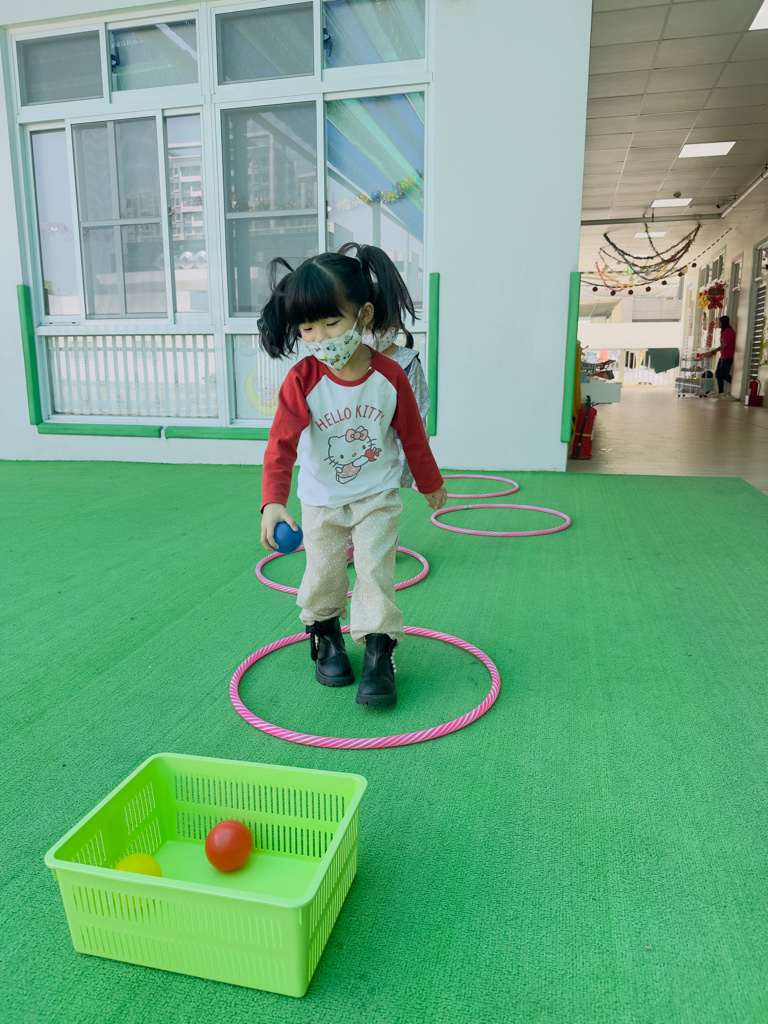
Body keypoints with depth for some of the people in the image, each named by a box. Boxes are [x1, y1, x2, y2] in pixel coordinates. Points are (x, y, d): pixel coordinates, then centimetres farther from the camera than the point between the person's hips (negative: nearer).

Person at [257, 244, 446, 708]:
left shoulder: (390, 376, -16)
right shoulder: (301, 381, -19)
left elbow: (413, 435, -3)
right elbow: (281, 445, -26)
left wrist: (431, 484, 9)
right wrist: (273, 502, -39)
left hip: (378, 495, 0)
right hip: (321, 499, 1)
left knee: (376, 569, -6)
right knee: (323, 574, 11)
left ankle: (379, 654, 8)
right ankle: (326, 638, 36)